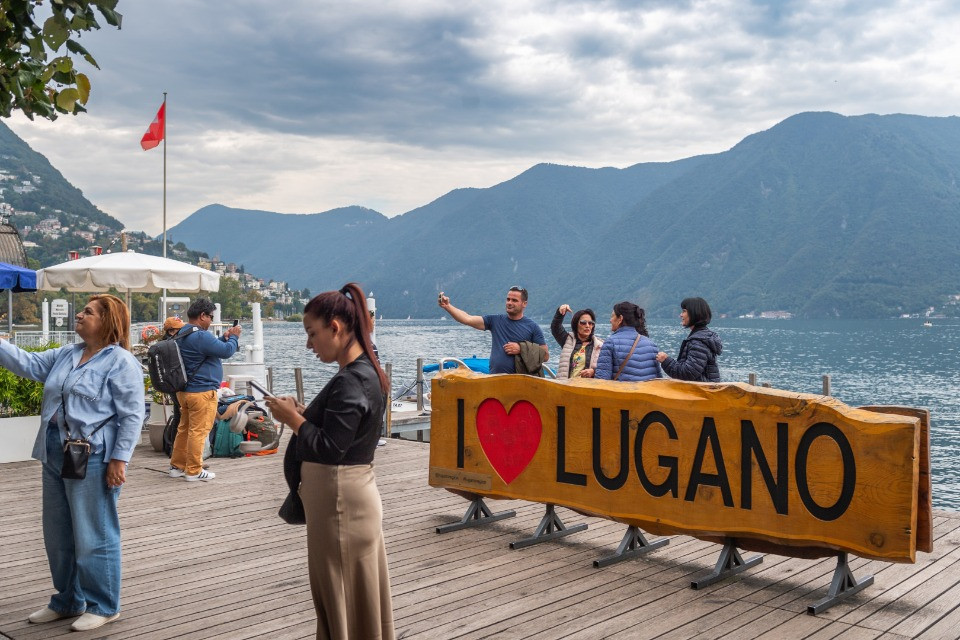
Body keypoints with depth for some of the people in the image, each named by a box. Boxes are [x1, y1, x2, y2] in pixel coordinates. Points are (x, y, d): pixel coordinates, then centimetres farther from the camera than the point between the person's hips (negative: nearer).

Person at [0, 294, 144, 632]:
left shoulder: (121, 362, -12)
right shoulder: (66, 354, 13)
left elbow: (132, 416, -15)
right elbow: (28, 363, 9)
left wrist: (119, 459, -18)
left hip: (92, 461, -8)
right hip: (55, 456, 9)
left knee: (93, 537, 1)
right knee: (58, 535, 17)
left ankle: (102, 606, 16)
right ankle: (67, 601, 32)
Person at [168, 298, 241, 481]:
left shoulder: (182, 333, 13)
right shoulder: (200, 336, -21)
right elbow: (226, 351, -17)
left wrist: (224, 337, 15)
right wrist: (234, 337, 0)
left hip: (184, 390, 10)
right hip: (202, 391, -10)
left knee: (184, 428, 17)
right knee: (198, 431, -3)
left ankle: (177, 466, 24)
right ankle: (194, 471, 3)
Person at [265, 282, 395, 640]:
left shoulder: (350, 381, -21)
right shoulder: (363, 372, 9)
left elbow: (329, 448, -24)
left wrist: (292, 418, -12)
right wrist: (302, 414, 2)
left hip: (340, 499, -10)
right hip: (350, 493, 10)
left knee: (341, 596, 3)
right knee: (358, 594, 18)